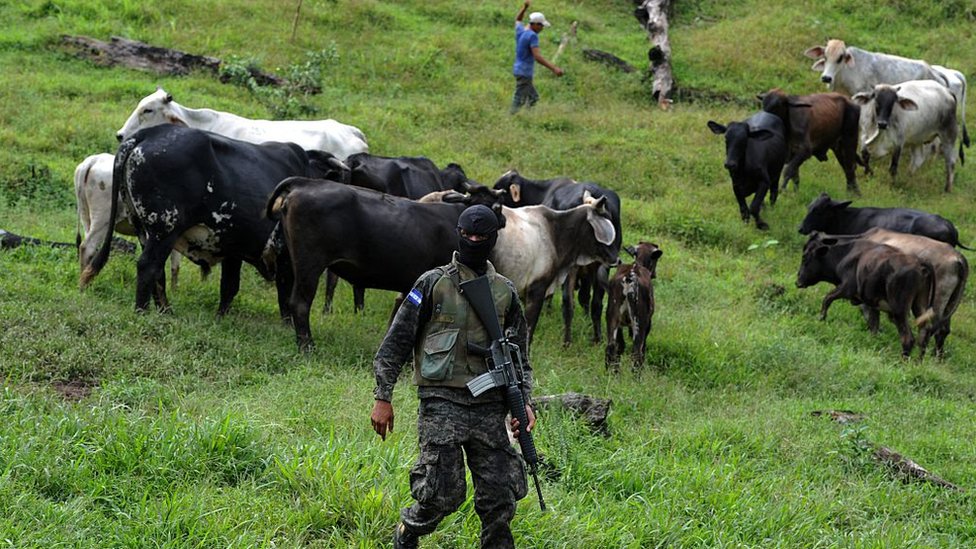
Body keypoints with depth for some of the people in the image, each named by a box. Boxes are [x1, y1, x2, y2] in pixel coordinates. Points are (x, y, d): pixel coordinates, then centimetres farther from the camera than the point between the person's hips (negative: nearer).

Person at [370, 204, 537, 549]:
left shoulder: (505, 293, 13)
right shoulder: (433, 284, 2)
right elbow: (396, 342, 3)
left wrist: (525, 401, 5)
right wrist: (383, 398, -3)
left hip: (489, 406, 4)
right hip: (442, 402, -4)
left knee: (499, 496, -2)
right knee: (443, 494, -9)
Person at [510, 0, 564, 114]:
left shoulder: (520, 31, 6)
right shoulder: (532, 36, -19)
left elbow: (517, 20, 32)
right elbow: (537, 57, -27)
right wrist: (554, 68, -30)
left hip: (519, 69, 10)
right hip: (525, 73, -10)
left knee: (533, 98, 15)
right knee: (518, 102, -6)